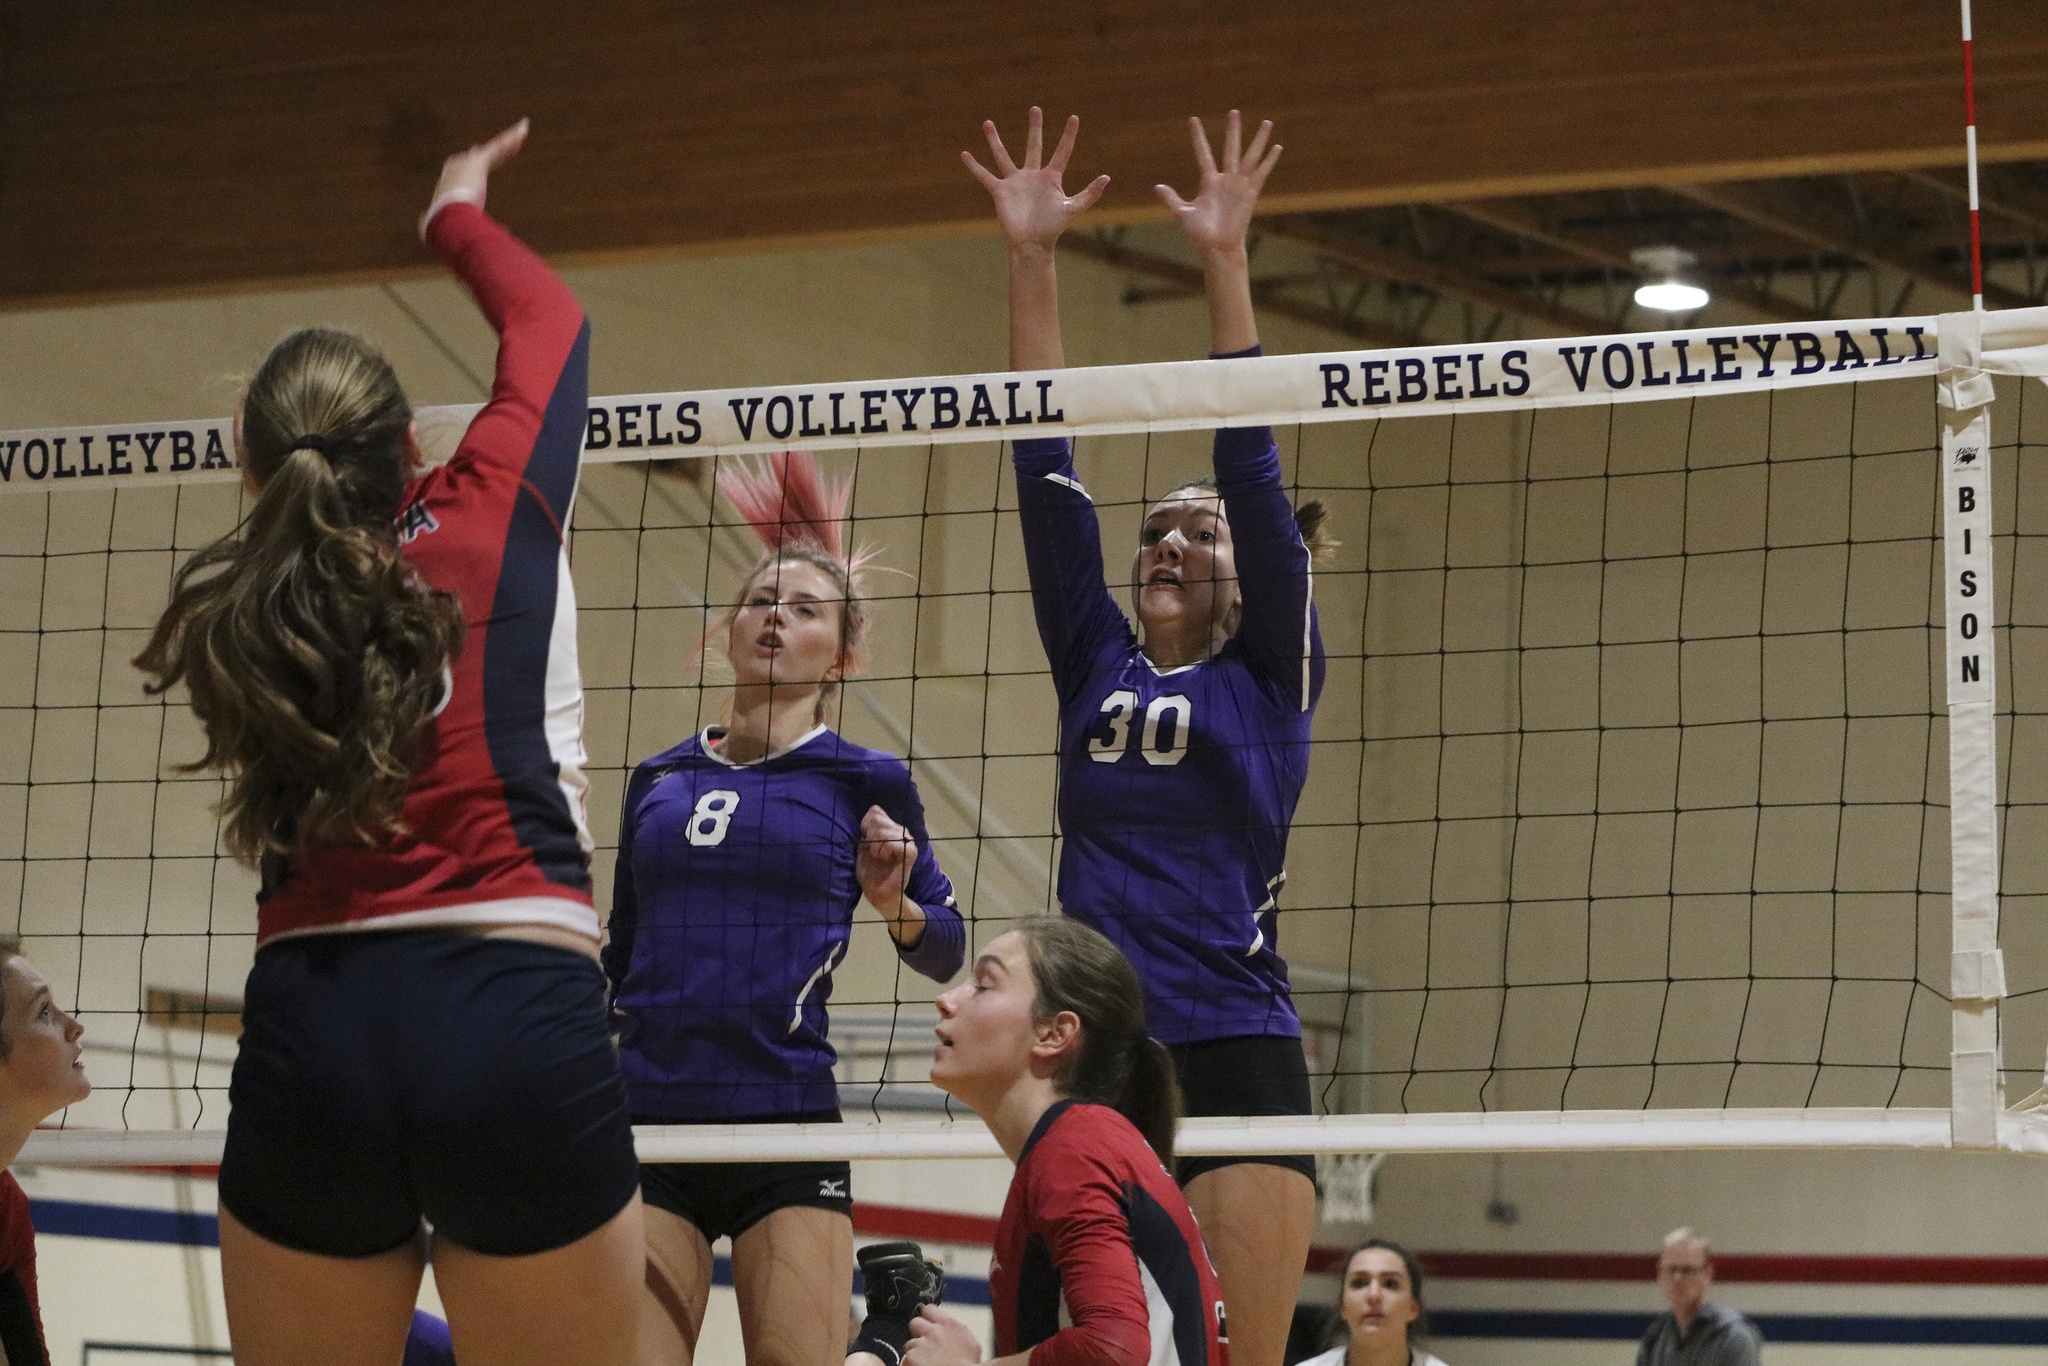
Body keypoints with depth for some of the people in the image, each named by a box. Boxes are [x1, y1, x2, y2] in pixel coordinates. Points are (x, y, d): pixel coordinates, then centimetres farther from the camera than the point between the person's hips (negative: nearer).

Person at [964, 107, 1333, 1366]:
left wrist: (1227, 264, -7)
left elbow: (1254, 474, -1)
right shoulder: (1097, 668, 16)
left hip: (1237, 1059, -4)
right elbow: (1047, 471, 12)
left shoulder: (1273, 675, 7)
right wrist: (1032, 260, 7)